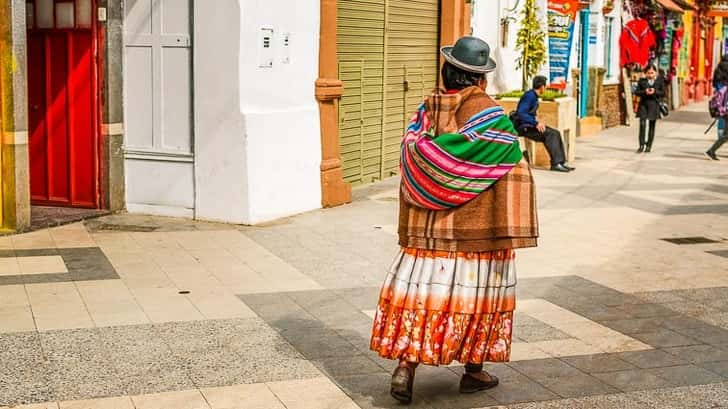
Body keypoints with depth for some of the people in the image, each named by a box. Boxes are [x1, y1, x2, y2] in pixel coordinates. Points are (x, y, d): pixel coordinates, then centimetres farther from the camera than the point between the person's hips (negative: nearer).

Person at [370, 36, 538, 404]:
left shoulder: (426, 111, 1)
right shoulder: (491, 115, -10)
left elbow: (411, 169, 7)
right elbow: (512, 176, -14)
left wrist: (410, 228, 16)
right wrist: (510, 233, -10)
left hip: (429, 227, 3)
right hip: (476, 229, -3)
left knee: (420, 291, 7)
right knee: (477, 293, 10)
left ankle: (406, 365, -5)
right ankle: (473, 370, 21)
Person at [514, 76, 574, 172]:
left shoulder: (534, 96, 13)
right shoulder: (529, 96, -16)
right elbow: (521, 113, -26)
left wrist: (538, 123, 4)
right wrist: (536, 123, -28)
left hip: (530, 125, 9)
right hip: (523, 127, -9)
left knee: (555, 133, -4)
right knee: (549, 133, -23)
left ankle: (561, 162, -8)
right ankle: (556, 163, -22)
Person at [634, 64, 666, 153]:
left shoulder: (660, 81, 5)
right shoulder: (642, 81, 5)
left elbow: (663, 93, 2)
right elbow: (636, 92, 2)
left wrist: (655, 92, -16)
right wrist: (644, 92, -16)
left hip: (654, 105, 0)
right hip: (643, 103, 0)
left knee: (652, 126, 6)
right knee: (642, 124, -12)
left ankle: (649, 146, 14)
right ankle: (641, 145, -6)